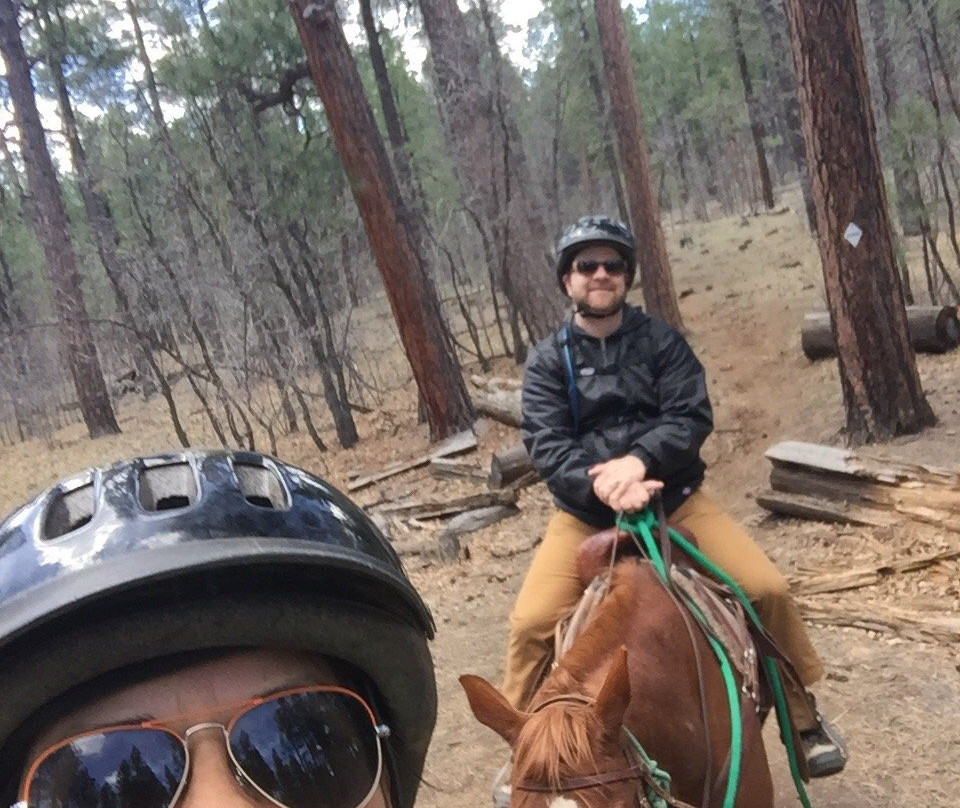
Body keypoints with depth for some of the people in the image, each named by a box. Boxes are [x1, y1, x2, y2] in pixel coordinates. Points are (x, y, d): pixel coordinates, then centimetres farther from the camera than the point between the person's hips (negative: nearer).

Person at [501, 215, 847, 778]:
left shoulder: (662, 340, 3)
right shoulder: (547, 362, 1)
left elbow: (692, 416, -9)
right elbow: (546, 445, -11)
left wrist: (637, 461, -27)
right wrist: (601, 484, -30)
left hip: (676, 500, 1)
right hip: (586, 515, 0)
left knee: (766, 588, -10)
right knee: (532, 621, -19)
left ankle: (802, 714, 16)